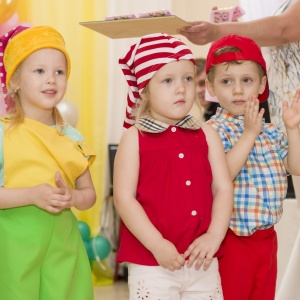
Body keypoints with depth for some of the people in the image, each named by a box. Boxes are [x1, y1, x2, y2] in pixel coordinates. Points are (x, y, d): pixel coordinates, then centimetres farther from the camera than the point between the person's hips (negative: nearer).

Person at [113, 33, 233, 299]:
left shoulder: (206, 135, 5)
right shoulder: (135, 138, -5)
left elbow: (223, 188, 4)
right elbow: (123, 198, -9)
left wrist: (213, 237, -10)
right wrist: (157, 245, -16)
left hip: (202, 261, 4)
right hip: (151, 264, -3)